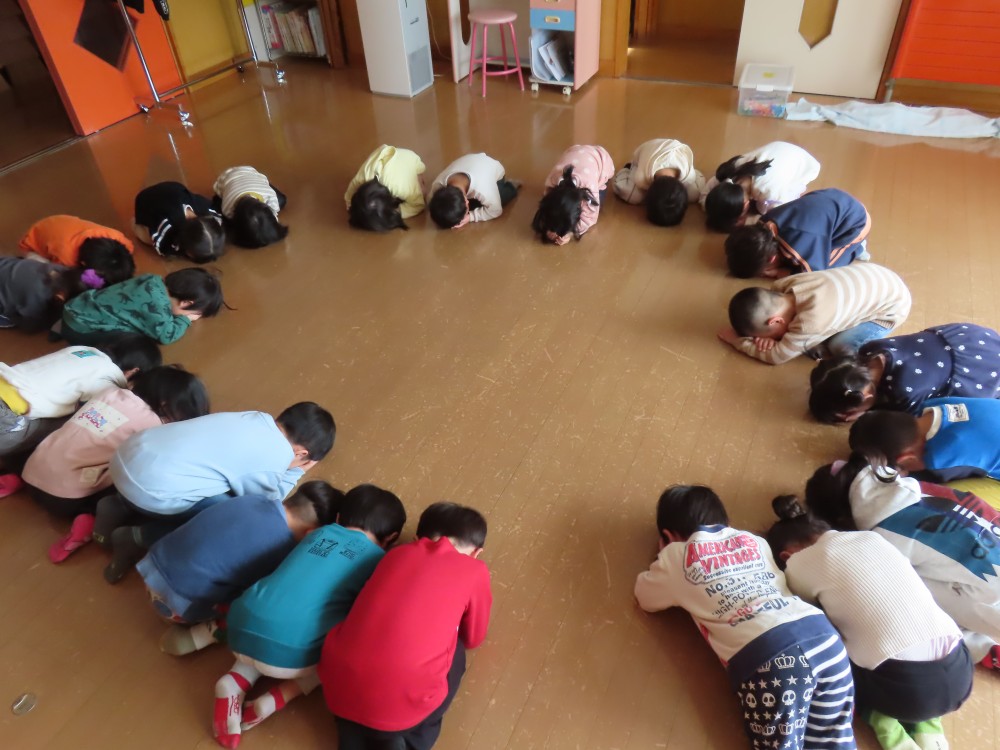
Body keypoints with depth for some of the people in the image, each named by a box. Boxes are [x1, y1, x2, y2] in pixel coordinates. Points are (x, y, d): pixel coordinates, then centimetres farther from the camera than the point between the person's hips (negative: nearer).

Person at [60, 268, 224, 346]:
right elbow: (166, 335, -19)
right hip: (80, 329, -9)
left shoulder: (156, 280, -3)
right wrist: (186, 319, -3)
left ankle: (63, 326, 22)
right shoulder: (157, 302, -27)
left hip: (76, 310, 9)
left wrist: (182, 317, 1)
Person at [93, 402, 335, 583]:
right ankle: (139, 538, 1)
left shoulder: (256, 419, 11)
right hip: (151, 491, -8)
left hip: (130, 453, 8)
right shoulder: (277, 459, -10)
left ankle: (119, 509, 16)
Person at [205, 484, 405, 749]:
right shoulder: (378, 560, 7)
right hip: (288, 654, -5)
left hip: (241, 631, 6)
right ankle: (275, 700, 5)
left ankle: (235, 682, 11)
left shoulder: (321, 532, 21)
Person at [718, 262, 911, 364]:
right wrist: (767, 335, -16)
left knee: (839, 347, -17)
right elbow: (765, 306, 3)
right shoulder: (783, 286, -19)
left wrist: (736, 340, -16)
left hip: (892, 305, -7)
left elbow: (776, 355, -25)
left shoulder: (809, 323, -39)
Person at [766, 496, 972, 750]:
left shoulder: (800, 563, 3)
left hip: (906, 688, -5)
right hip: (960, 675, 6)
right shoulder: (871, 537, 17)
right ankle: (927, 725, 15)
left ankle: (881, 721, 3)